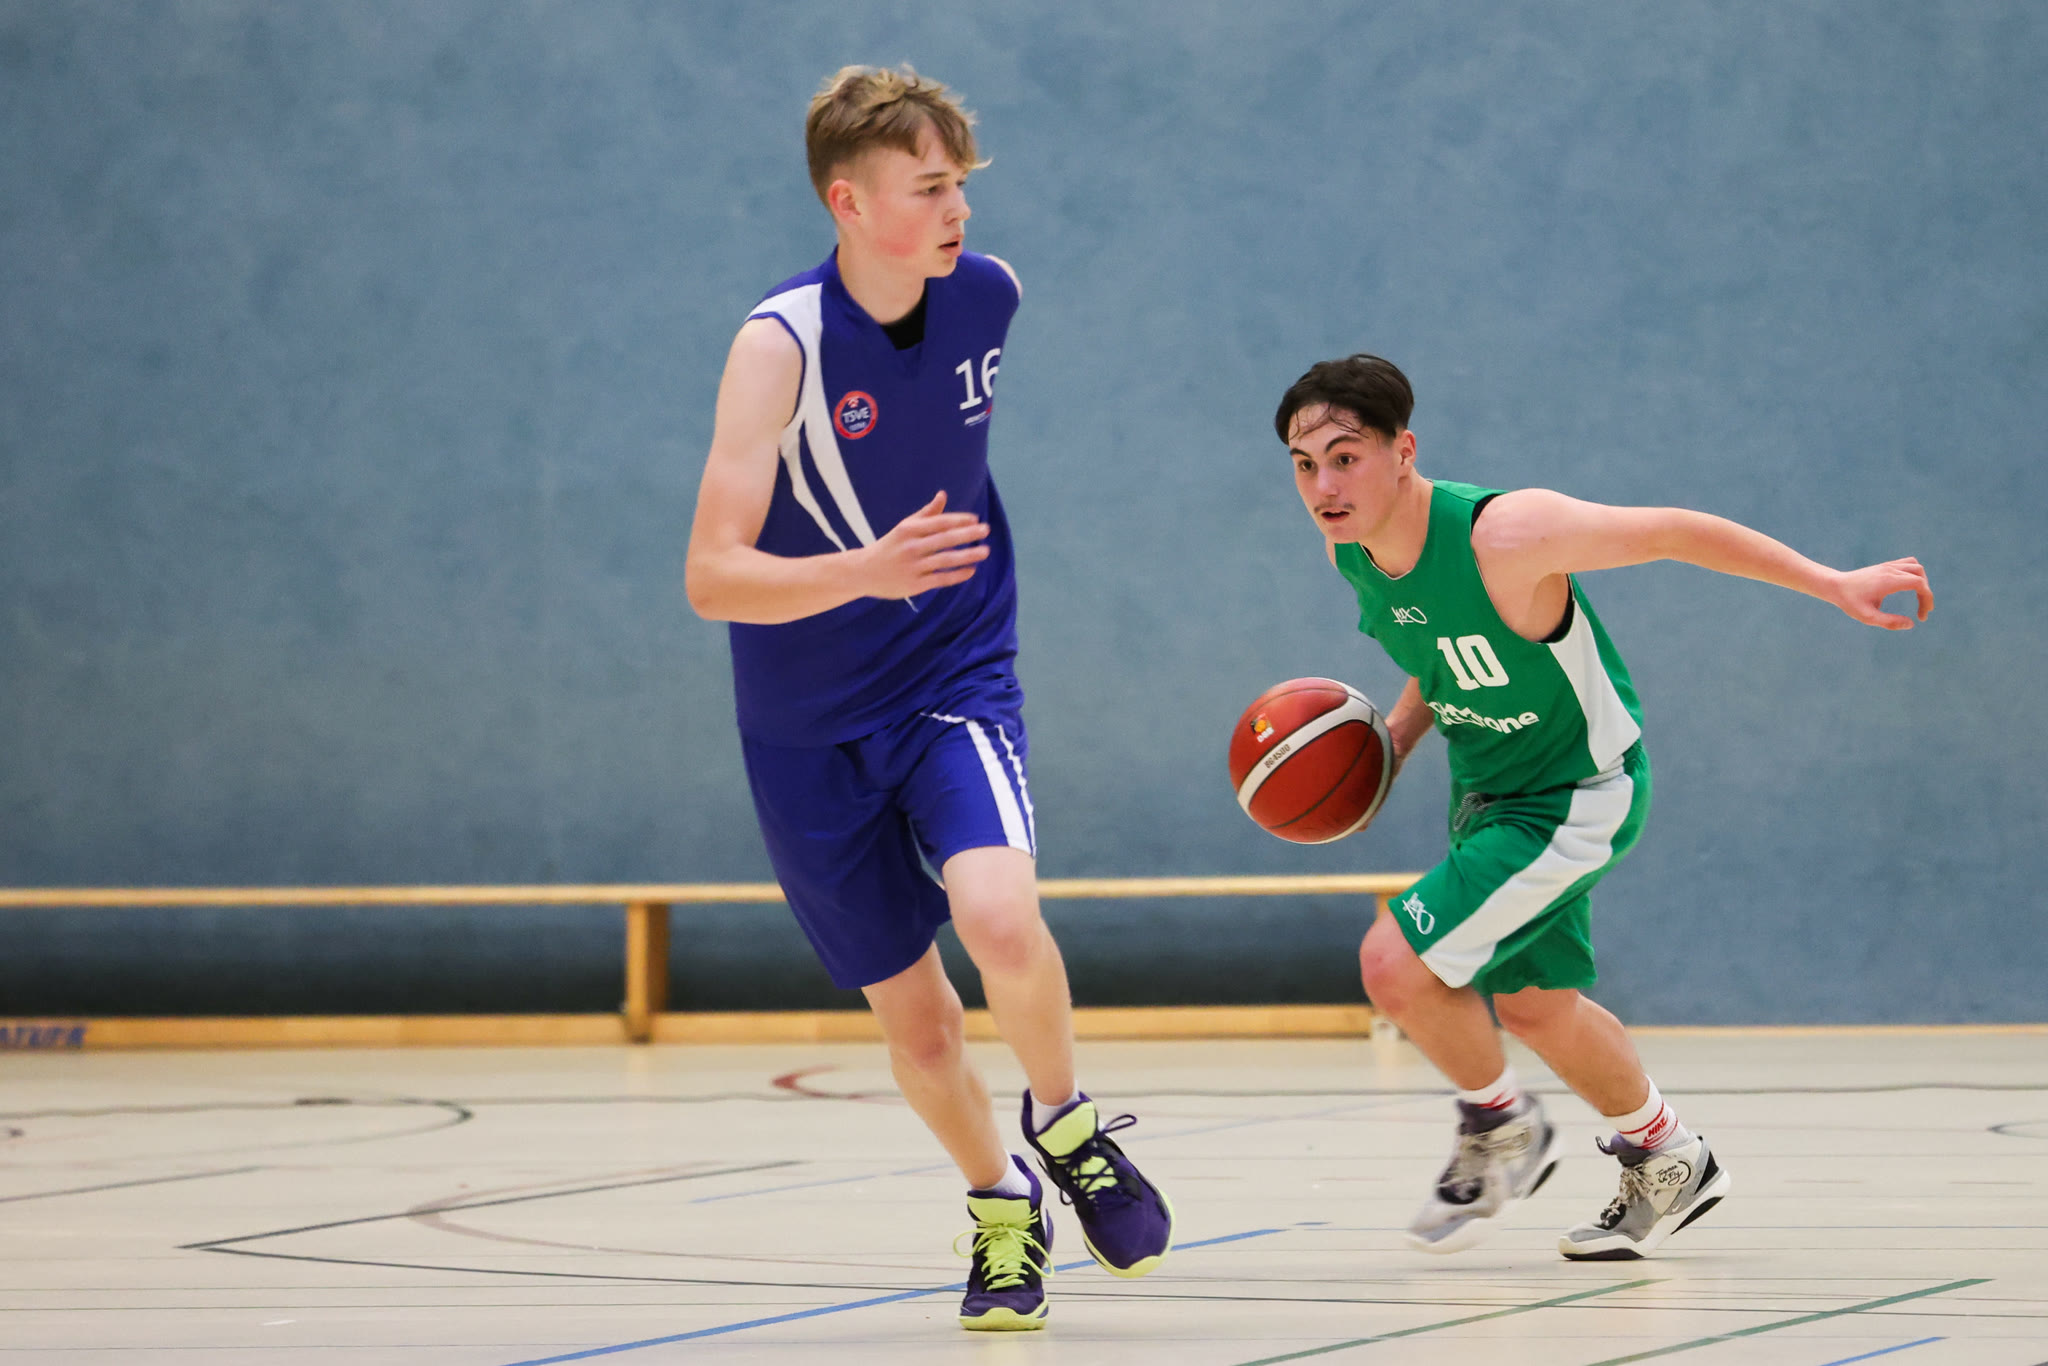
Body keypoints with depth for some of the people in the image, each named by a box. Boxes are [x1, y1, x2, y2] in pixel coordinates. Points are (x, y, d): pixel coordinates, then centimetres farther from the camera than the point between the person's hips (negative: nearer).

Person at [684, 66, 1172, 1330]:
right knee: (912, 1011, 6)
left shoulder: (988, 296, -7)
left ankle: (1067, 1126, 3)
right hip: (812, 727, -1)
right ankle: (1003, 1209, 34)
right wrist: (867, 572, -39)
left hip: (958, 681, 1)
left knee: (1000, 916, -26)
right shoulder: (780, 345, -20)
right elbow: (712, 577, -24)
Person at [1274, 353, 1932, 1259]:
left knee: (1394, 962, -18)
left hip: (1575, 795, -8)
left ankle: (1502, 1129, 9)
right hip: (1488, 788, 8)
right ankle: (1668, 1161, 44)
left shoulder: (1503, 537, -33)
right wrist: (1400, 731, -4)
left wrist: (1835, 586, -24)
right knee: (1531, 1004, 21)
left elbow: (1672, 531, -24)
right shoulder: (1349, 546, -10)